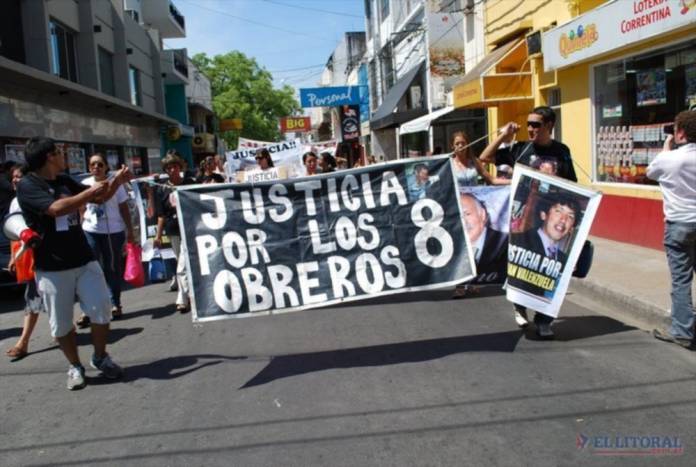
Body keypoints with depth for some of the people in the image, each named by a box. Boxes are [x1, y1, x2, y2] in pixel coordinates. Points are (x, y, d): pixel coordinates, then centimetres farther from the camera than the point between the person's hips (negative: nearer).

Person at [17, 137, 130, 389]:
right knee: (61, 324, 6)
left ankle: (100, 357, 23)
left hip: (84, 260, 5)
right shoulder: (27, 186, -13)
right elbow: (57, 208, -28)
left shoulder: (64, 180, 7)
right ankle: (75, 366, 25)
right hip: (52, 268, -5)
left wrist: (117, 181, 2)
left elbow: (99, 198, 17)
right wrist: (90, 191, -22)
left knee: (102, 309, 2)